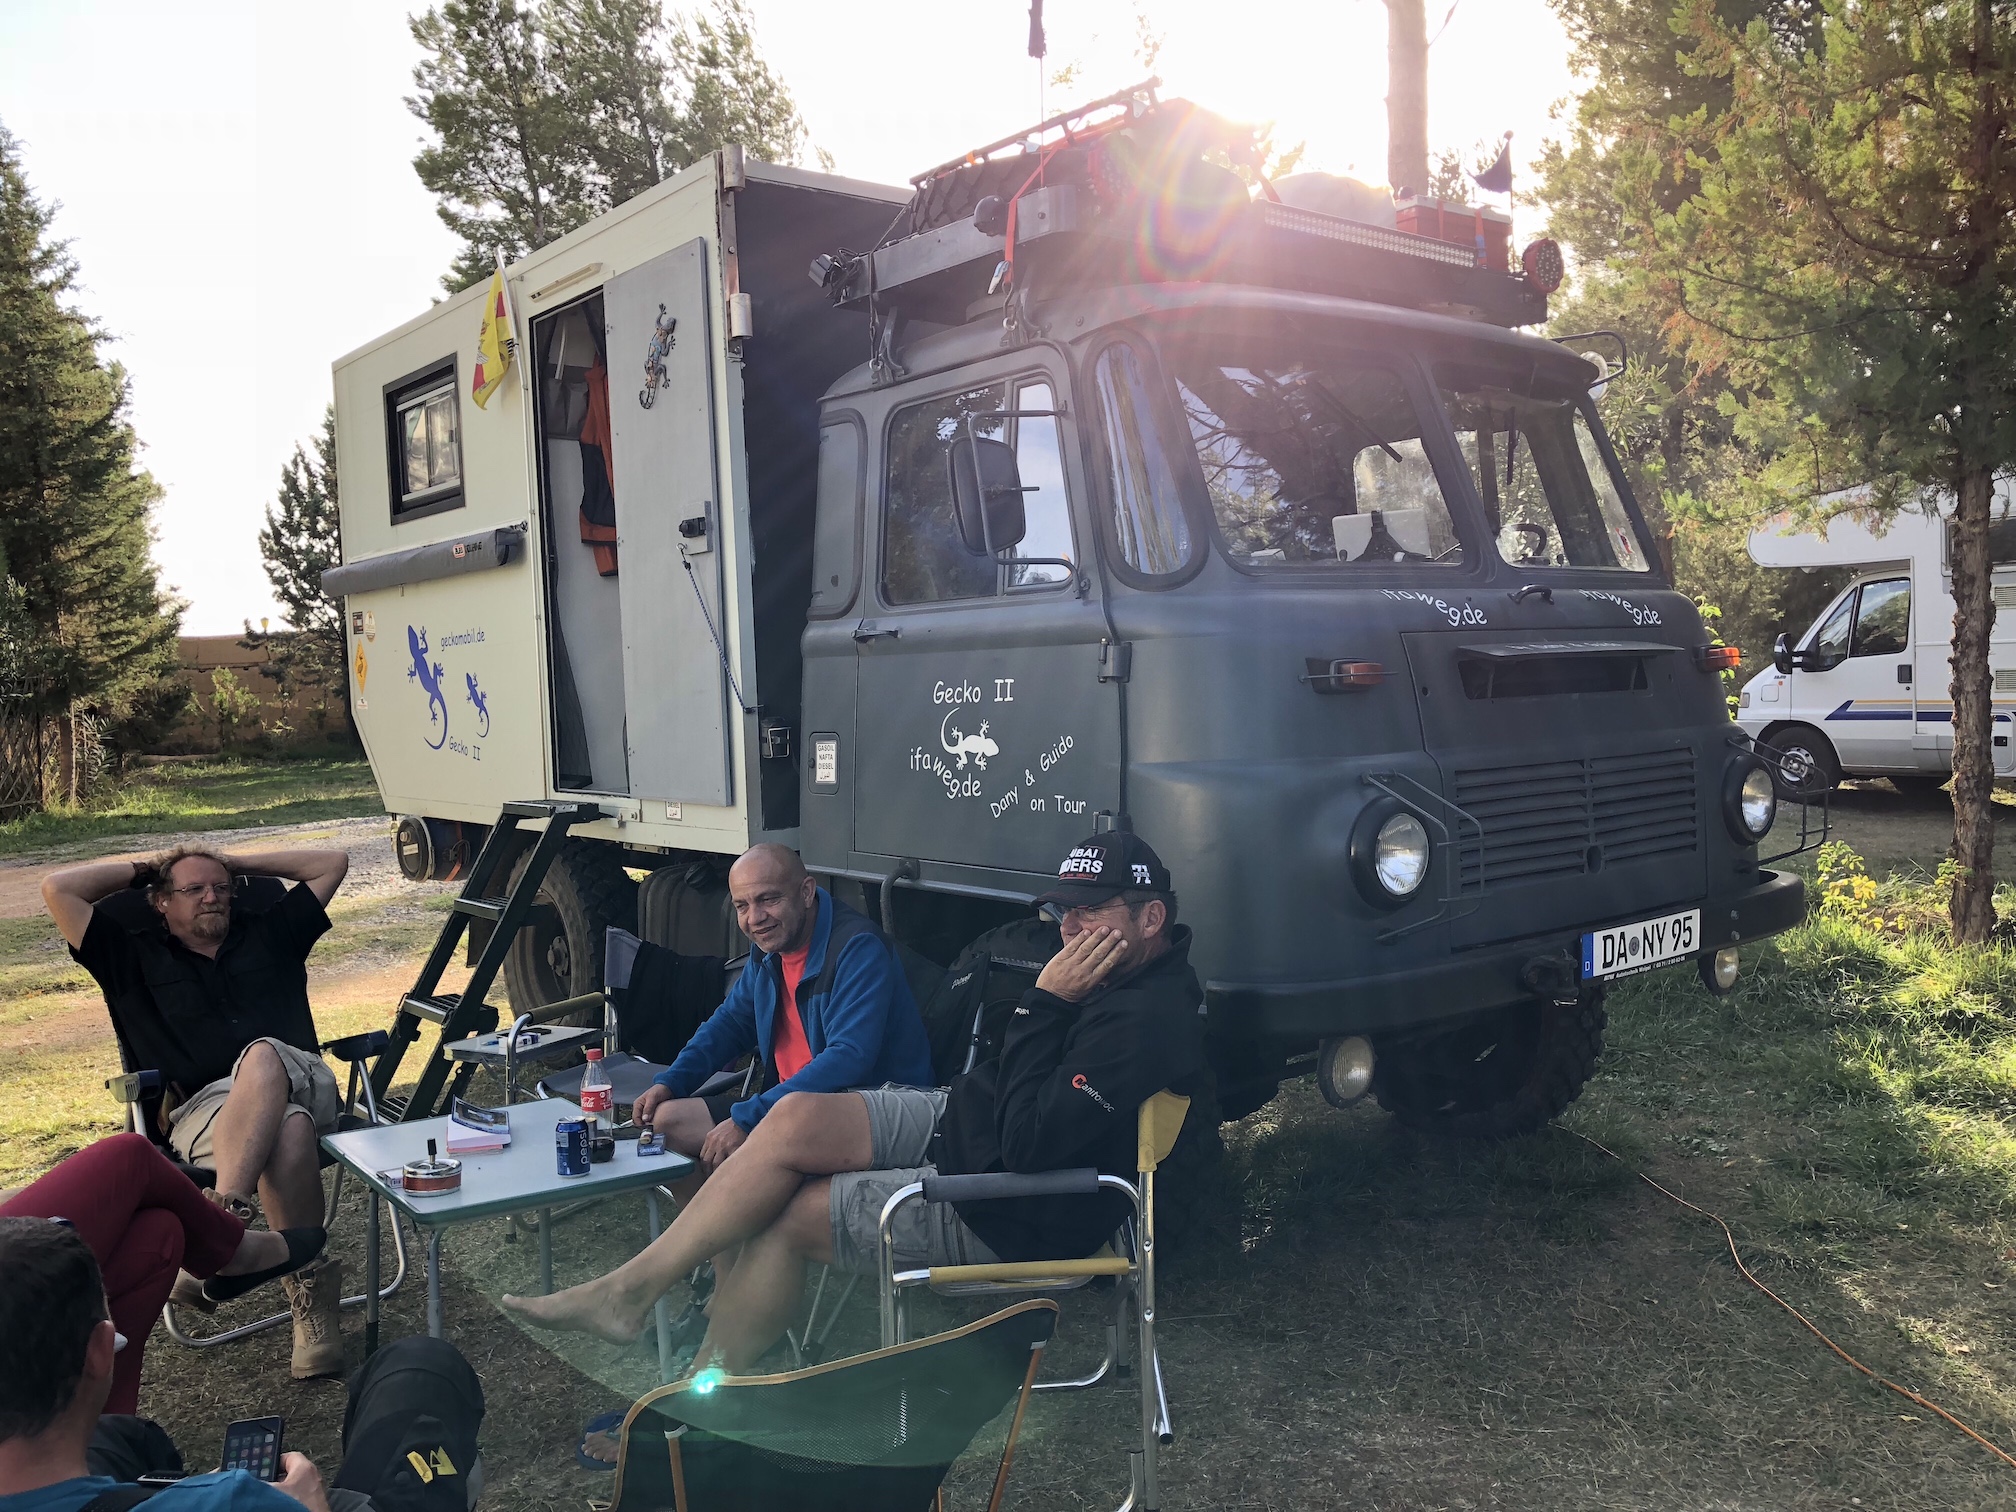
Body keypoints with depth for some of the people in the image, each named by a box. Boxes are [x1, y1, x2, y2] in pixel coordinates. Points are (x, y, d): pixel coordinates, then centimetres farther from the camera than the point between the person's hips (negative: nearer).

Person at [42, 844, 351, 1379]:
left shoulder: (268, 935, 27)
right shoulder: (134, 957, 23)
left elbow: (332, 863, 29)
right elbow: (58, 888, 16)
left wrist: (235, 863, 31)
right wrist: (142, 868, 27)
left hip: (305, 1087, 1)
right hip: (201, 1108, -1)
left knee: (262, 1056, -38)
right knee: (289, 1132, -38)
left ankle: (228, 1215, -44)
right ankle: (311, 1289, -35)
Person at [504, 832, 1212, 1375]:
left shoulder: (1145, 1019, -27)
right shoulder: (1124, 969, 5)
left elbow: (1028, 1145, -31)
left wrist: (1046, 1004, -27)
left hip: (1015, 1212, -9)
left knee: (786, 1215, -6)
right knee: (798, 1117, -8)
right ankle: (629, 1289, -2)